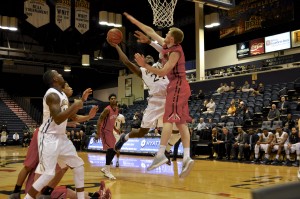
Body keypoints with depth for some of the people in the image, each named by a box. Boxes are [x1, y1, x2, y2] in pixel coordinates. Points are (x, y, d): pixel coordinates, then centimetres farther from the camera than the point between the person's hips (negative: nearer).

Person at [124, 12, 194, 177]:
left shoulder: (175, 52, -12)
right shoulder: (166, 45, 13)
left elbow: (163, 72, -17)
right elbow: (151, 31, 23)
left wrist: (144, 65, -19)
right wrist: (134, 21, 27)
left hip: (177, 86, -9)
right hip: (178, 87, 9)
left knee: (169, 119, -15)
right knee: (181, 122, 1)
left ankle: (160, 154, -20)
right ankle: (187, 157, -4)